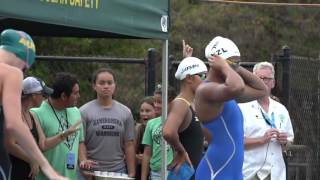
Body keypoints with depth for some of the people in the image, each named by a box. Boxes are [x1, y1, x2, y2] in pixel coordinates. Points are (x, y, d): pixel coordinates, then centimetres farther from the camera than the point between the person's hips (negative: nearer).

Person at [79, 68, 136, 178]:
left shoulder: (125, 112, 8)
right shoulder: (84, 112, 0)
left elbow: (129, 145, 7)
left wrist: (131, 173, 3)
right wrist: (83, 161, -21)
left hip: (118, 171, 3)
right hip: (91, 171, -2)